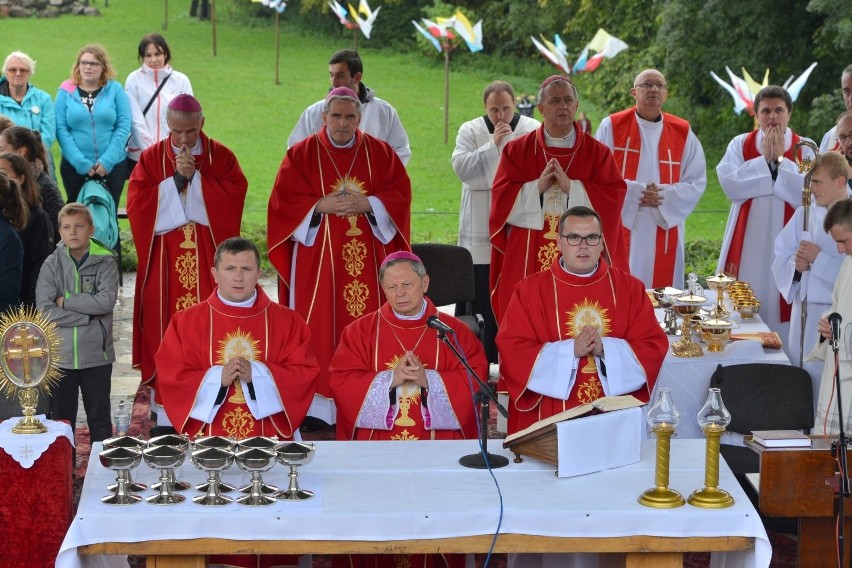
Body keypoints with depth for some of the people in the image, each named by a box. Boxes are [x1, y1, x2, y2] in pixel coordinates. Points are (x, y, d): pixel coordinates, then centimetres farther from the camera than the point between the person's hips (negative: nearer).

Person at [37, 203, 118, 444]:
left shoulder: (105, 261, -3)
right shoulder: (52, 265, -2)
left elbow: (107, 300, -17)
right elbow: (45, 311, -10)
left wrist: (66, 301, -12)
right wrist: (88, 316, -14)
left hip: (96, 356, -1)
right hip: (60, 355, 1)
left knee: (100, 420, 12)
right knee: (61, 420, 10)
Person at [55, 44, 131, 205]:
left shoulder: (115, 89, 3)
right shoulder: (66, 91, 2)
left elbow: (124, 126, -2)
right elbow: (61, 129, -3)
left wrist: (107, 160, -11)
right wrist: (81, 163, -12)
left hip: (112, 166, 0)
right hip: (74, 167, 0)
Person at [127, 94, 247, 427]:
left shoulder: (220, 157, 4)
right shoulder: (151, 158, 4)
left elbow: (234, 196, -10)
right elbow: (137, 205, -7)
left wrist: (194, 176, -14)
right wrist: (177, 178, -14)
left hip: (208, 262, 0)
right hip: (165, 264, 0)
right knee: (167, 330, 0)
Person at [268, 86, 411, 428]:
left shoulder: (380, 153, 9)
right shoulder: (302, 154, 4)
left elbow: (400, 194, 4)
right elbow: (284, 200, -1)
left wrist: (369, 203, -12)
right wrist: (321, 205, -14)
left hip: (366, 258, 2)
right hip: (318, 258, -2)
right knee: (318, 326, -4)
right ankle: (316, 404, -1)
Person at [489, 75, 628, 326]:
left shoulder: (597, 152, 7)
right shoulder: (517, 150, 8)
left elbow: (614, 197, -4)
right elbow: (501, 197, 1)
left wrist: (571, 187, -14)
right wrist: (538, 186, -13)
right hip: (527, 262, 1)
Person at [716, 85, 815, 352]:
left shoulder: (805, 149, 4)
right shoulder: (740, 144, 7)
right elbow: (730, 184, -9)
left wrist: (780, 160, -11)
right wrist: (765, 160, -9)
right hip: (747, 244, 1)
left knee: (781, 305, -2)